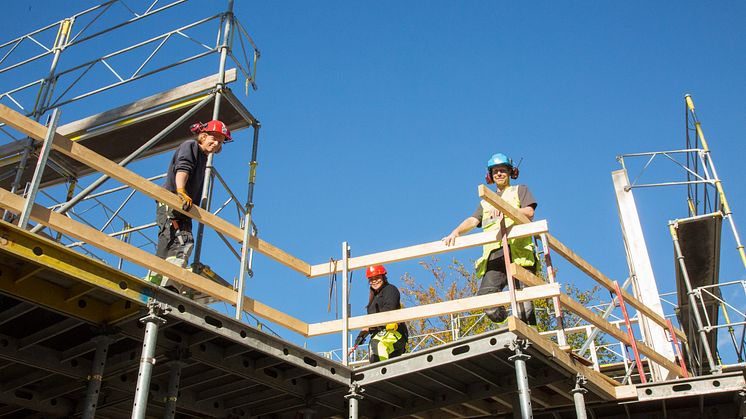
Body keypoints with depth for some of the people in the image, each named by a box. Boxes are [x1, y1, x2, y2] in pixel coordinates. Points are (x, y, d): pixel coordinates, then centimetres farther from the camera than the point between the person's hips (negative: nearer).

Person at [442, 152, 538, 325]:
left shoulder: (520, 190, 24)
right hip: (494, 255, 4)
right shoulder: (486, 202, 35)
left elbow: (529, 212, 5)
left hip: (518, 251, -3)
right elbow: (473, 220, 17)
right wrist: (456, 232, -4)